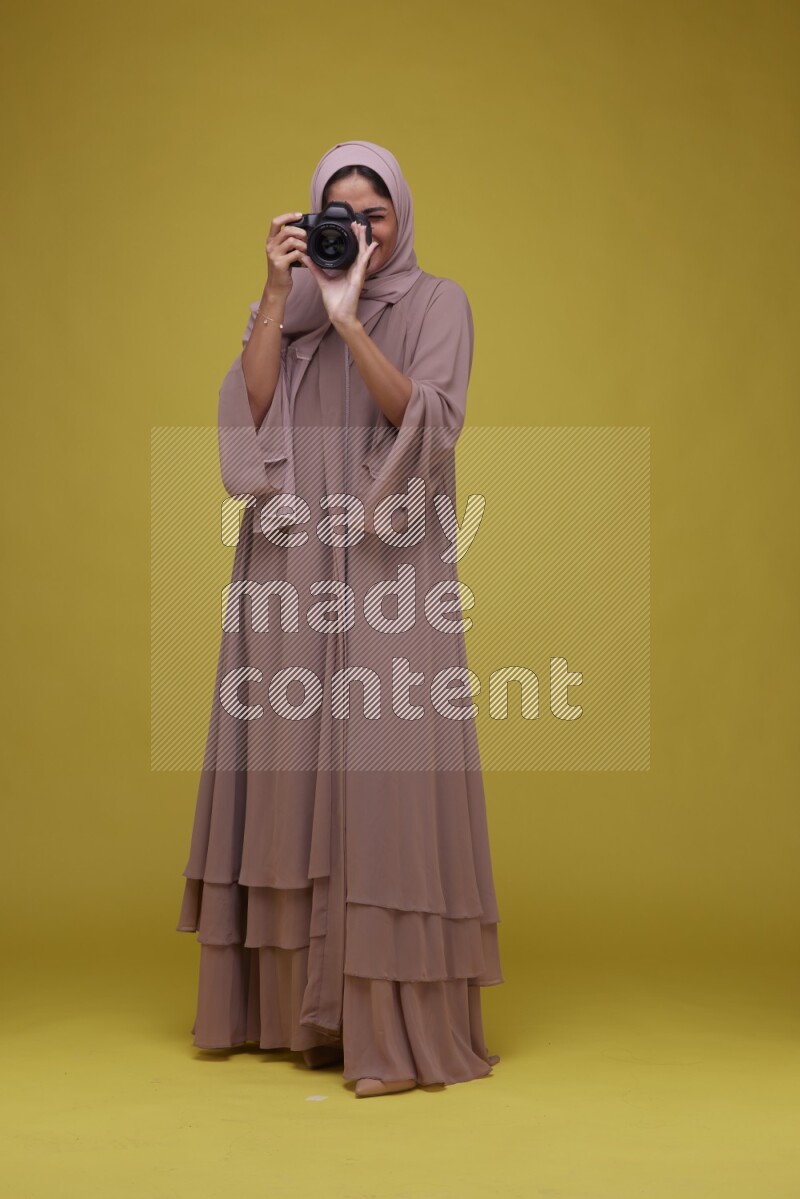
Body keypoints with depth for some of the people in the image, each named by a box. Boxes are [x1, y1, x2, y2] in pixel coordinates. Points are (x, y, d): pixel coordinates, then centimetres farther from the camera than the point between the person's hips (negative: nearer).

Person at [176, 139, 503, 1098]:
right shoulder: (290, 302, 13)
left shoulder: (437, 303, 4)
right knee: (291, 767, 5)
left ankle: (398, 1025, -6)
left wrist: (348, 320, -21)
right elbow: (250, 410, -3)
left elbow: (427, 420, -12)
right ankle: (301, 999, 17)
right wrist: (277, 293, -10)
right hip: (293, 570, 4)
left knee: (386, 770, -10)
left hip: (388, 574, -4)